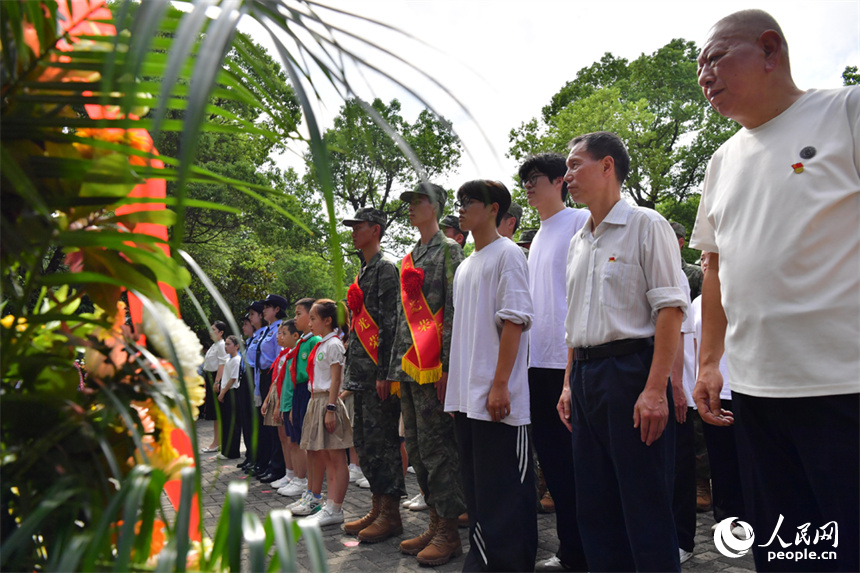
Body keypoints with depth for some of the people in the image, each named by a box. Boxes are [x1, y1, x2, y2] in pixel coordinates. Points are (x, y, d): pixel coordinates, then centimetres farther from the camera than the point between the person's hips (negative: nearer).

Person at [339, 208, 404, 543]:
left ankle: (391, 515, 5)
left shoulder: (385, 267, -7)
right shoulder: (364, 271, 21)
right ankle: (377, 509, 23)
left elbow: (389, 323, -16)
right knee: (363, 440, 13)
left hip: (377, 373, -10)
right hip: (361, 372, 10)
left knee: (381, 440, -5)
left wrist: (384, 372, -21)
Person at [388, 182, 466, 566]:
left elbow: (454, 310, -12)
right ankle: (436, 522, 23)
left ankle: (449, 532, 6)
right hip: (408, 367, 8)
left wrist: (446, 367, -18)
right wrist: (396, 369, 16)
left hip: (432, 368, -8)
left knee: (436, 448, -4)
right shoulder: (409, 259, 20)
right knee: (417, 449, 12)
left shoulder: (449, 251, -3)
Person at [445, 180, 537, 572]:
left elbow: (514, 320, -13)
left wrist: (500, 385, -18)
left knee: (504, 491, -2)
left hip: (496, 397, -8)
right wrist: (454, 385, 16)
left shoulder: (507, 254, -4)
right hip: (465, 396, 8)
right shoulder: (464, 267, 19)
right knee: (477, 489, 14)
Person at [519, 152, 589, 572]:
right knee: (553, 458, 11)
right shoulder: (537, 237, 22)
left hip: (572, 358, -8)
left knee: (579, 456, 0)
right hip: (540, 361, 8)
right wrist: (527, 354, 17)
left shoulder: (581, 222, -2)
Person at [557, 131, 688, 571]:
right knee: (595, 506, 13)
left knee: (646, 508, -1)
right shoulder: (578, 242, 17)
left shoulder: (645, 225, -4)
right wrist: (569, 383, 15)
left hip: (630, 368, -7)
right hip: (586, 375, 7)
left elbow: (670, 308, -12)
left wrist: (655, 388, -19)